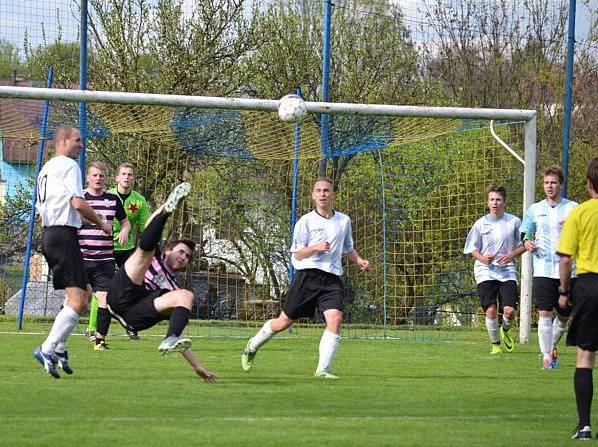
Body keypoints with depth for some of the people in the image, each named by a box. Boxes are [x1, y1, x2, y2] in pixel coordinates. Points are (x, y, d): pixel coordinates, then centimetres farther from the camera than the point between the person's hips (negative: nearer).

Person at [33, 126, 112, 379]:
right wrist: (101, 224, -5)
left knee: (84, 293, 18)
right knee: (78, 302, -14)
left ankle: (59, 348, 12)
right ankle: (48, 349, -21)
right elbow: (78, 203, -17)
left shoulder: (45, 170, 22)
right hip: (64, 236, -10)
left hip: (48, 235, 10)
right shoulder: (69, 166, -7)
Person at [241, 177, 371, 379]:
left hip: (332, 279, 3)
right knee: (285, 321, 4)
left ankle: (323, 369, -16)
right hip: (307, 276, -3)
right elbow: (297, 254, -2)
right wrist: (316, 248, -20)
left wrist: (360, 260, 9)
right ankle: (253, 346, 29)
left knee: (335, 319, -19)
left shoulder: (344, 221, 13)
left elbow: (348, 249, 28)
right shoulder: (306, 221, 0)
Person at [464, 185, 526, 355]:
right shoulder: (481, 223, 3)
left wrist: (511, 255, -8)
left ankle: (505, 331, 23)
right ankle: (495, 344, 9)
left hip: (507, 271, 0)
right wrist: (481, 258, -11)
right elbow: (472, 248, 10)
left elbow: (523, 245, 10)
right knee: (491, 310, -10)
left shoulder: (513, 221, 3)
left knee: (509, 310, -12)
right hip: (485, 271, 0)